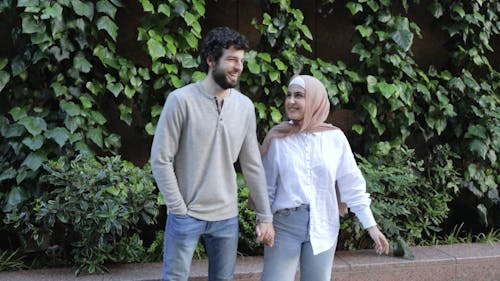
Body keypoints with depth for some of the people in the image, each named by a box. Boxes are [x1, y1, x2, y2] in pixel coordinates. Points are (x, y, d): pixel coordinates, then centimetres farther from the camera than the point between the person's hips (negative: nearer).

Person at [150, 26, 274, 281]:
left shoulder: (245, 106, 1)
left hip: (227, 217, 4)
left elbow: (252, 165, 6)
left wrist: (265, 215, 6)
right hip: (186, 215, -4)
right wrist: (179, 210, -11)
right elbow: (160, 160, -10)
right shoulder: (181, 100, -12)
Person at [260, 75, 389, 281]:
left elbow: (352, 185, 3)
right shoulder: (277, 137, -2)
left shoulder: (335, 138, -1)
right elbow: (266, 187, 4)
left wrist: (371, 225, 2)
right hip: (284, 224, -1)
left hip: (323, 226, 1)